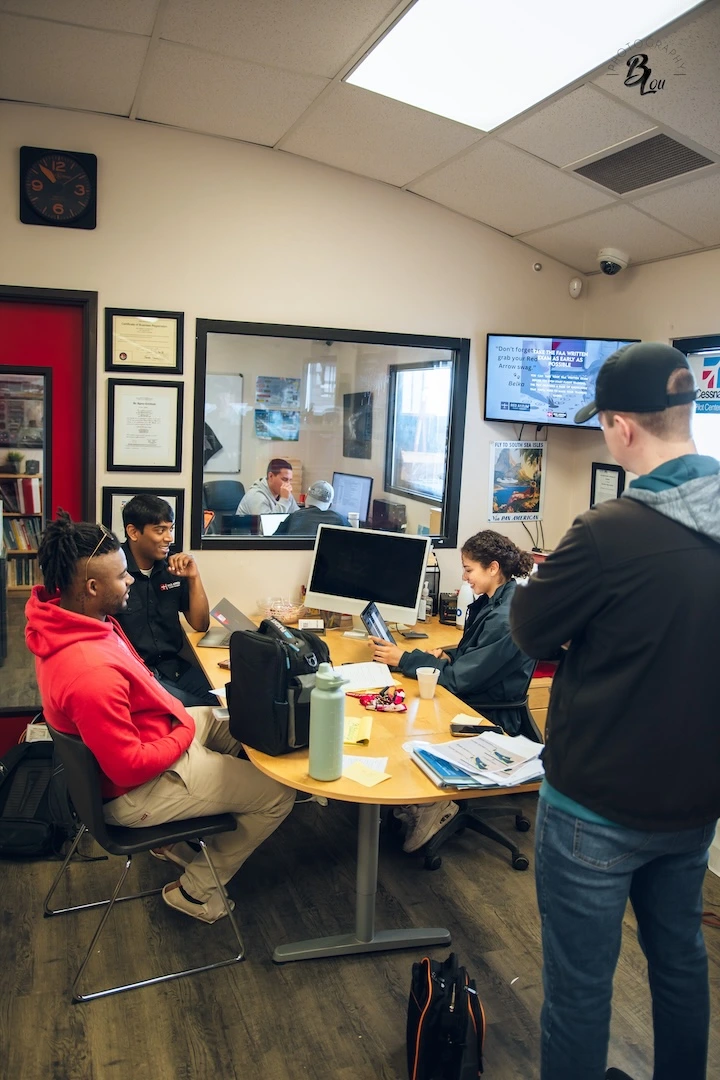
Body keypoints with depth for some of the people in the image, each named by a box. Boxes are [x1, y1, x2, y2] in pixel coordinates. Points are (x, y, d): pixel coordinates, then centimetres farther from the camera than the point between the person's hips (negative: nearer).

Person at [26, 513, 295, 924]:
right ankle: (197, 890, 20)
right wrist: (185, 732, -15)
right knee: (278, 795, 1)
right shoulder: (92, 672, -40)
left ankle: (181, 839, 32)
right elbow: (129, 767, -31)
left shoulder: (62, 619, -9)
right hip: (136, 789, -9)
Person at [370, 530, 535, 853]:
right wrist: (447, 654, -1)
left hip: (489, 718, -9)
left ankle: (428, 805, 5)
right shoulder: (491, 602, 5)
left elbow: (459, 679, -23)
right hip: (472, 701, 9)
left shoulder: (506, 619, -25)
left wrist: (403, 659, -18)